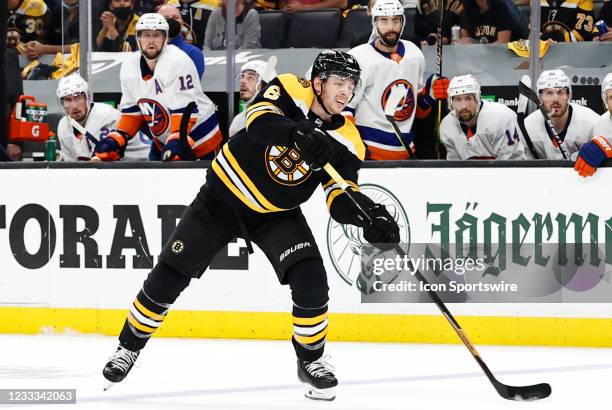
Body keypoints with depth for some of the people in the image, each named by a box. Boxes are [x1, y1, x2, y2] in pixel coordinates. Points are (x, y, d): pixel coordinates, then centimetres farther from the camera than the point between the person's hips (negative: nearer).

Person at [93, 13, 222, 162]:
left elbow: (184, 110, -26)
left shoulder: (177, 62, -23)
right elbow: (132, 110, 8)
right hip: (163, 140, 7)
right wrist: (117, 140, -3)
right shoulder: (129, 67, -2)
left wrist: (177, 142, -35)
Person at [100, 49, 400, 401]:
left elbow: (340, 198, -16)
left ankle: (311, 360, 4)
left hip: (276, 214, 2)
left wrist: (368, 212, -37)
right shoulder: (290, 90, -20)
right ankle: (130, 346, 21)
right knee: (170, 276, -1)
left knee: (311, 280, -18)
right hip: (223, 197, -2)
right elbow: (259, 122, -38)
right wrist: (298, 134, -56)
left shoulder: (347, 140, -12)